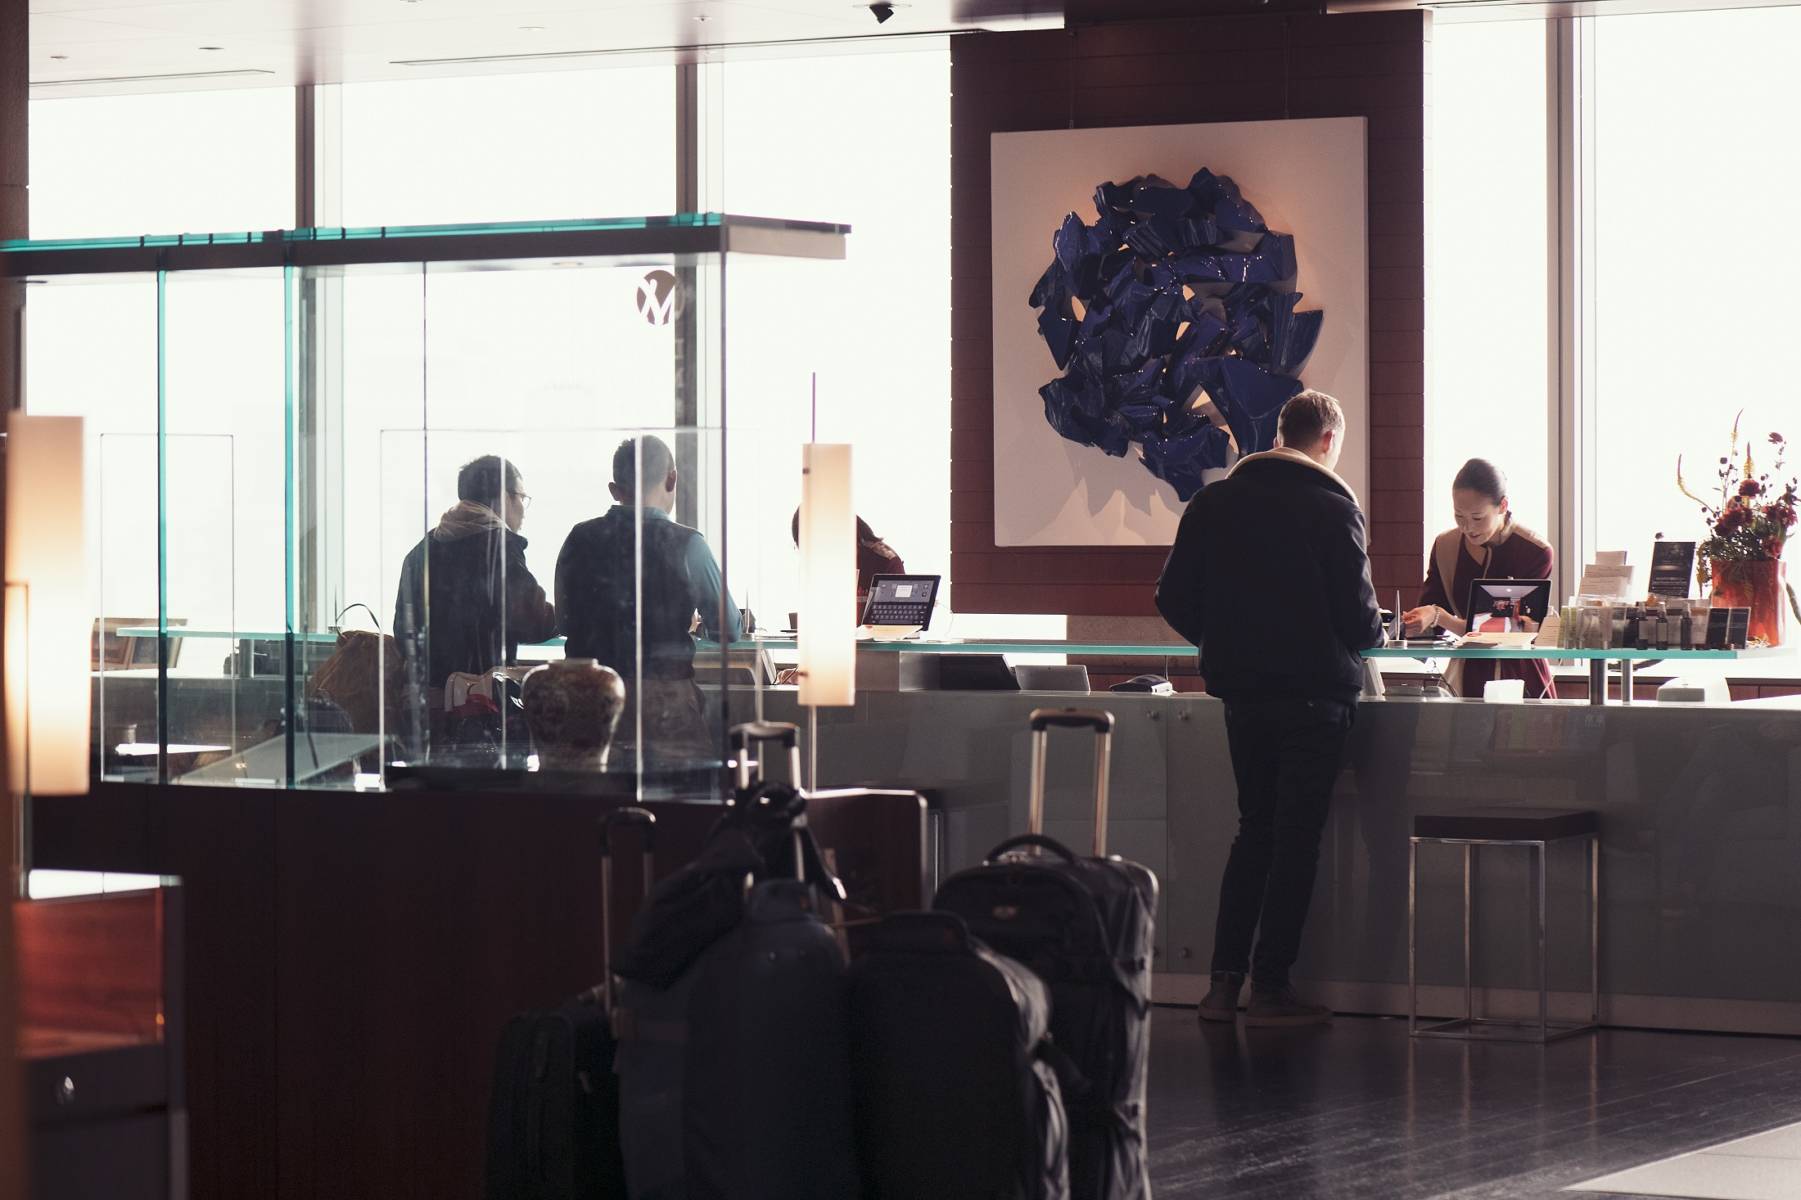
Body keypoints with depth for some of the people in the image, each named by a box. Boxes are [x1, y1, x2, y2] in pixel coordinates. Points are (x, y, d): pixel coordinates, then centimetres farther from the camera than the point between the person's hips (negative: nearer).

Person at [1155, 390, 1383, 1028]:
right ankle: (1270, 987, 2)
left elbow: (1174, 598, 4)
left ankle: (1224, 981, 10)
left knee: (1255, 829, 16)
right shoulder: (1332, 508, -10)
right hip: (1314, 694, -5)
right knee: (1296, 837, 2)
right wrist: (1373, 631, 11)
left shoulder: (1216, 501, 5)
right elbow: (1359, 616, -13)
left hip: (1240, 689, 5)